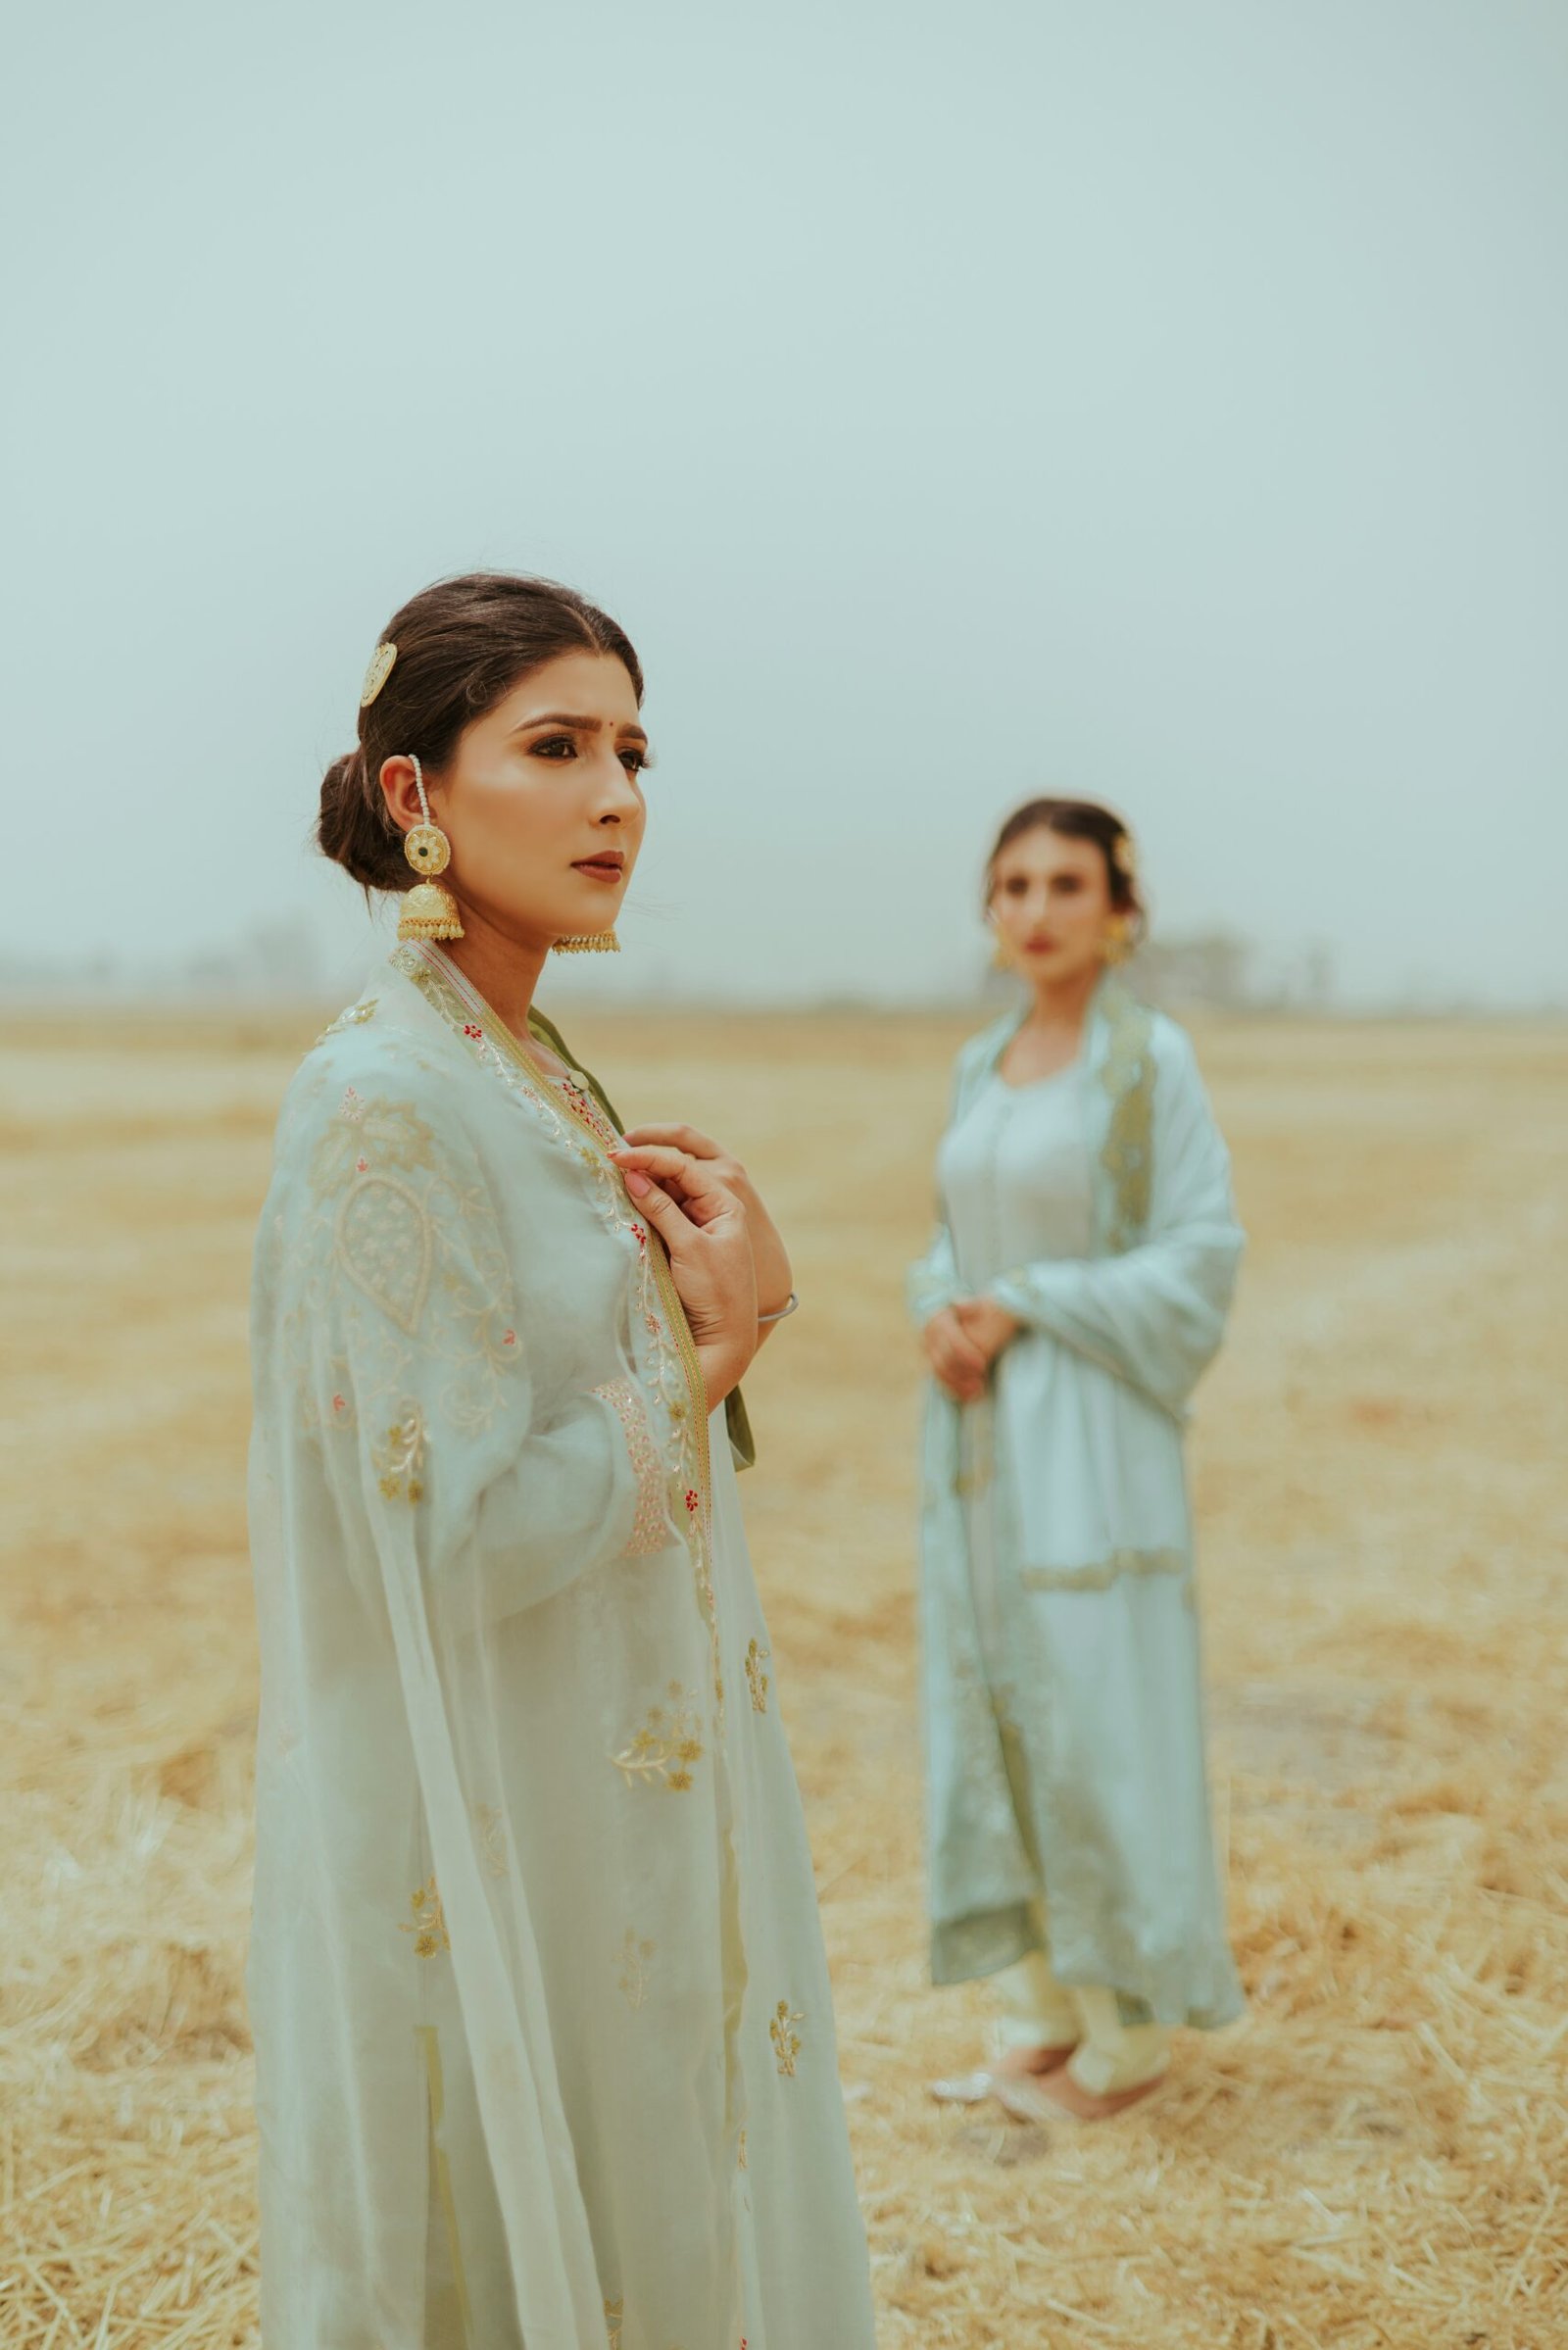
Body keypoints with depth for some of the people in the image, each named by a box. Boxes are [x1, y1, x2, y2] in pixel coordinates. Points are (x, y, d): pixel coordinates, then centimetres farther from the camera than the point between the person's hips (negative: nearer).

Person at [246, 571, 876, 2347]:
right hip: (490, 1839, -9)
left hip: (627, 1788, 9)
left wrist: (733, 1299, -5)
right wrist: (708, 1351, -12)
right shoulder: (384, 1101, -21)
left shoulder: (531, 1080, 7)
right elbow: (463, 1532, -24)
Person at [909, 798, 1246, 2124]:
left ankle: (1133, 2029, 16)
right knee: (991, 1709, 10)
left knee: (1098, 1717, -1)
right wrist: (943, 1312, -5)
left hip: (1091, 1436, -6)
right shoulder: (981, 1067, 11)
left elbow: (1200, 1257, -11)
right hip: (978, 1430, 6)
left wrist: (1023, 1311, -15)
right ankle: (1047, 2007, 25)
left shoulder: (1152, 1059, -7)